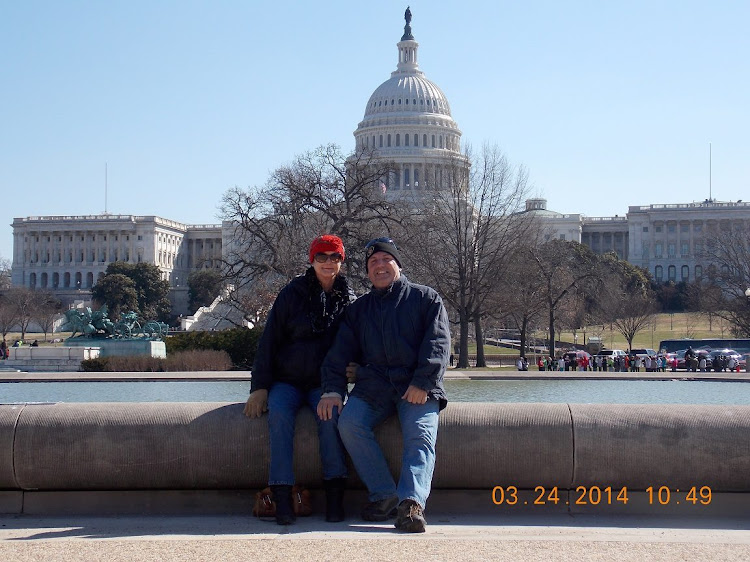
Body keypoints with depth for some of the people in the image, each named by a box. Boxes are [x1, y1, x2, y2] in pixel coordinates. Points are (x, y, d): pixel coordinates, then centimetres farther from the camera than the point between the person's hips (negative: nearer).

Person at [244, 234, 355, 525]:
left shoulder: (348, 300, 8)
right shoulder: (292, 294, 3)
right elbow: (269, 341, 1)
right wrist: (260, 386, -8)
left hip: (324, 384, 1)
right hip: (287, 380, 0)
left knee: (330, 413, -32)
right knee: (279, 414, -32)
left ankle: (335, 494, -31)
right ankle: (282, 496, -35)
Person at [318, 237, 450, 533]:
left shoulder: (425, 298, 12)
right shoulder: (358, 309, 22)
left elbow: (438, 342, 0)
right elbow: (340, 351, 14)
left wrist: (422, 382, -14)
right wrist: (333, 389, -3)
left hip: (417, 387, -3)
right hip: (373, 385, 3)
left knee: (420, 434, -27)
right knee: (349, 423, -24)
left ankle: (412, 501, -43)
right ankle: (383, 493, -19)